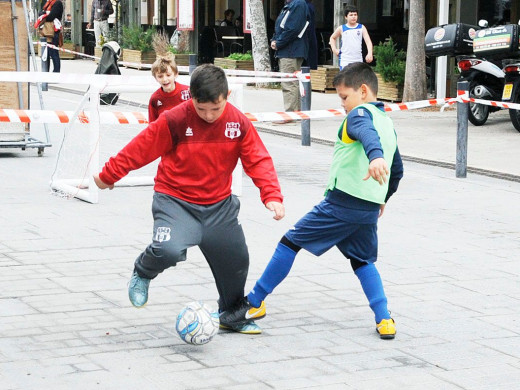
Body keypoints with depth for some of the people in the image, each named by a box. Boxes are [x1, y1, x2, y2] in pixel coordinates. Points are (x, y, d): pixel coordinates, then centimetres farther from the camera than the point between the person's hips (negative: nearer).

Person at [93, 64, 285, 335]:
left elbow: (258, 161, -6)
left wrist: (272, 195, -21)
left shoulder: (239, 123, -8)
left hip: (219, 205, 4)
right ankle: (142, 273, 7)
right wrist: (108, 176, -3)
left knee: (236, 262, 10)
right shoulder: (174, 120, -18)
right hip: (176, 200, -4)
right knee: (169, 250, -30)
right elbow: (139, 150, -11)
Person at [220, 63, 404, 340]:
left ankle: (254, 303, 8)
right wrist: (383, 198, 42)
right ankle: (384, 320, 7)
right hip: (371, 208, 8)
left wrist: (375, 157, -52)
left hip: (342, 202, -8)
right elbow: (398, 169, 28)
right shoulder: (387, 122, 19)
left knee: (290, 242, 2)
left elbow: (368, 134, -31)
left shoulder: (359, 114, -7)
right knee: (362, 261, 21)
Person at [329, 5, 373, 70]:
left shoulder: (361, 28, 2)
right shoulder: (341, 29, 3)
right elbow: (332, 38, 21)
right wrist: (334, 49, 6)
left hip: (358, 61, 2)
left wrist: (370, 53, -24)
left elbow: (368, 41, -7)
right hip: (345, 61, -2)